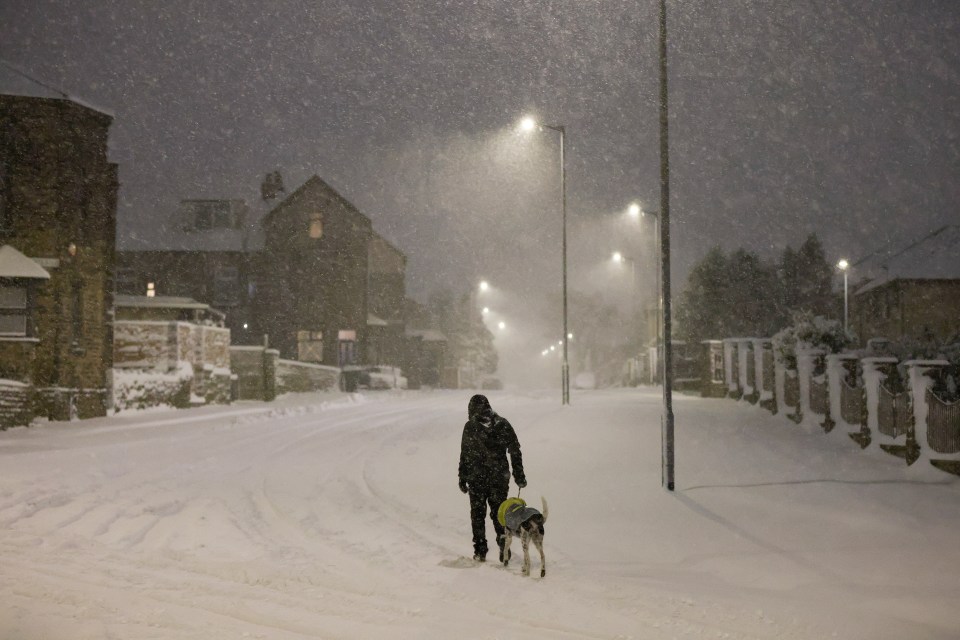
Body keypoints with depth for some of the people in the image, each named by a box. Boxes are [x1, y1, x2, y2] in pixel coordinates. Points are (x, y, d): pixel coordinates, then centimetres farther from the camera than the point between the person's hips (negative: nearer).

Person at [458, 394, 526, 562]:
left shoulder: (470, 427, -6)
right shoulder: (503, 424, 0)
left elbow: (464, 455, -4)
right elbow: (515, 452, 3)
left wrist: (462, 479, 5)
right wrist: (519, 476, 9)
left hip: (476, 479, -2)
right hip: (500, 477, 2)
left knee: (478, 514, 9)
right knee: (499, 512, 14)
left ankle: (480, 551, 10)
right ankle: (504, 547, 7)